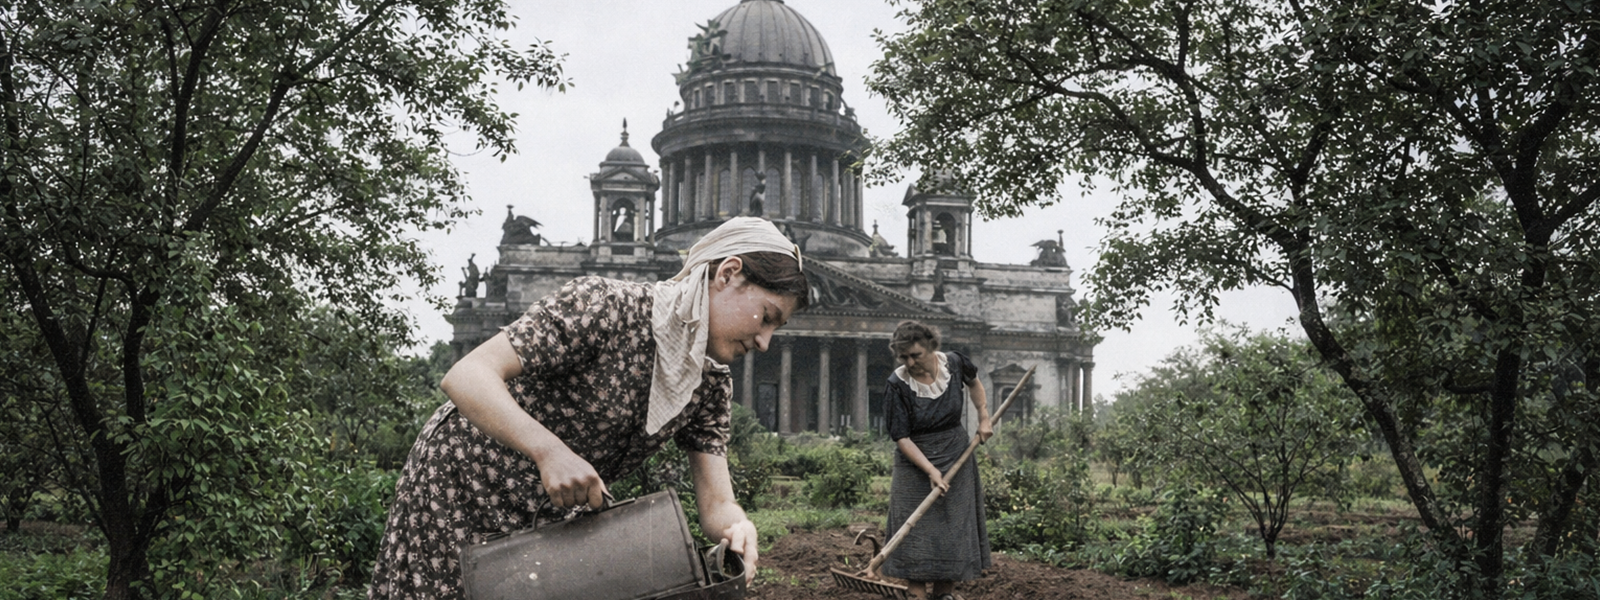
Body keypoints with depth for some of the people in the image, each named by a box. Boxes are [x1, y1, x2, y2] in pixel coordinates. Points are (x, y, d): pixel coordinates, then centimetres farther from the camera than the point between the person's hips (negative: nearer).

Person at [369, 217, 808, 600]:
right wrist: (549, 450, -46)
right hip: (458, 485, -6)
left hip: (546, 518, 6)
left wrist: (736, 526, -34)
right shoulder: (604, 307, -27)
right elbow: (465, 377, -32)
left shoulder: (710, 382, -5)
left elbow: (715, 503, -9)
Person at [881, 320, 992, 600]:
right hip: (916, 461, -3)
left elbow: (974, 383, 15)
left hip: (956, 456, 3)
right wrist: (930, 470, -23)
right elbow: (901, 438, -18)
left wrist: (984, 418, 6)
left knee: (955, 524, 7)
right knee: (917, 528, -5)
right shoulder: (897, 385, -20)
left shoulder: (953, 363, -10)